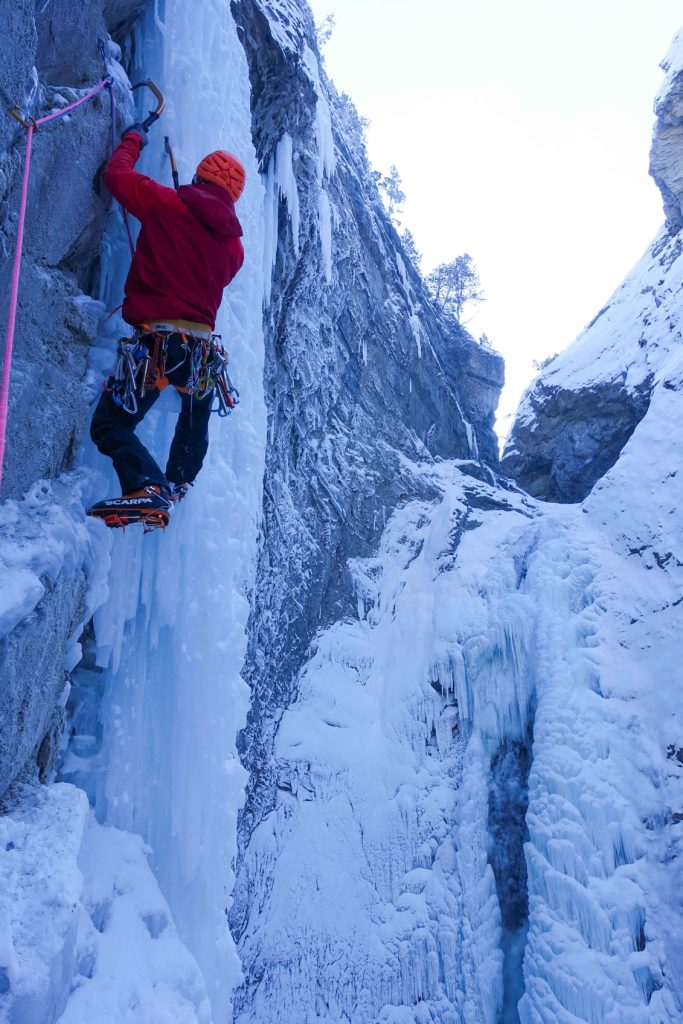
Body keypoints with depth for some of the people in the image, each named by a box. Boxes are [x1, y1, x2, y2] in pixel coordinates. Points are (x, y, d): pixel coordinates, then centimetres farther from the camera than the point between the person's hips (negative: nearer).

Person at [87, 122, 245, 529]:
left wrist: (132, 139, 30)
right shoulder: (234, 243, 13)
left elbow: (116, 174, 12)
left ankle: (148, 488, -24)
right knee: (197, 411, 34)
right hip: (203, 349, 5)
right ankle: (178, 484, 29)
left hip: (156, 340, -5)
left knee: (109, 425, -1)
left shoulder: (168, 203, 0)